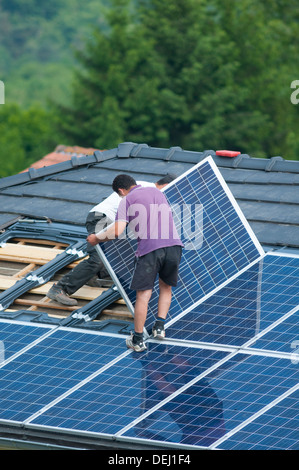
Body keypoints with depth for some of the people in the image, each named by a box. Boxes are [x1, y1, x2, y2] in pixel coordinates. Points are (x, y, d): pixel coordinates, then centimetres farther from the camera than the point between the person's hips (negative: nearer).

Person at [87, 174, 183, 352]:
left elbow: (117, 231, -4)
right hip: (173, 244, 5)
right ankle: (160, 327, 19)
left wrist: (97, 239, 11)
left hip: (150, 248, -5)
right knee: (166, 287, 25)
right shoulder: (158, 192, 23)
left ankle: (138, 340, 8)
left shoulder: (127, 200, 7)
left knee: (143, 294, 2)